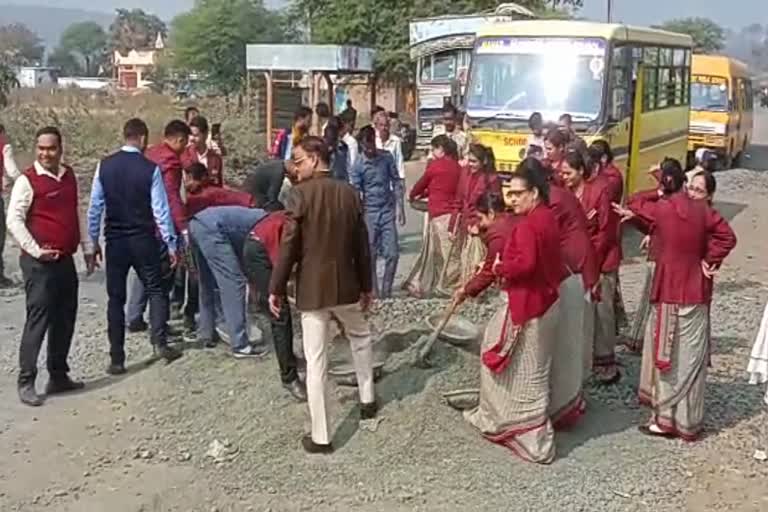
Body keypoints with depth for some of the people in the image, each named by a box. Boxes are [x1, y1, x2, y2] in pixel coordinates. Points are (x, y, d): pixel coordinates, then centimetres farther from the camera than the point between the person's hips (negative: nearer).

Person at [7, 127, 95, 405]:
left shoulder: (69, 176, 10)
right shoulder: (27, 181, -10)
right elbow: (14, 220, -12)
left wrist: (87, 248, 16)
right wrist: (36, 250, -18)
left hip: (66, 260, 7)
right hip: (39, 263, -7)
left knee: (65, 319, 12)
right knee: (38, 320, -6)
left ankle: (58, 376, 24)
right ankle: (26, 382, 2)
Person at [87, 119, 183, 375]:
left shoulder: (105, 166, -2)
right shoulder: (150, 169, -10)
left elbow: (95, 207, 0)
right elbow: (160, 210, -9)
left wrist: (94, 241, 10)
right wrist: (170, 244, -2)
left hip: (115, 241, 2)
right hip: (143, 240, -2)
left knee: (116, 298, 8)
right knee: (156, 289, 14)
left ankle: (116, 359, 9)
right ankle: (160, 340, -3)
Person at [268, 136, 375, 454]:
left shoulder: (302, 193, -12)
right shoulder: (349, 193, 2)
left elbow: (288, 246, -12)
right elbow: (361, 245, 6)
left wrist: (276, 289, -4)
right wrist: (366, 286, 16)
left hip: (312, 289, -4)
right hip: (346, 285, 4)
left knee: (316, 361, 1)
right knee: (360, 336, 31)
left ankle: (320, 437, 6)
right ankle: (367, 400, 40)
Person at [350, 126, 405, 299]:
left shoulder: (386, 157, 0)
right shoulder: (358, 166, -7)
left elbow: (396, 182, 7)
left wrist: (400, 207, 2)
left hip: (388, 211, 2)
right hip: (369, 212, -2)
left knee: (393, 254, 0)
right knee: (370, 256, 3)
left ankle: (386, 291, 15)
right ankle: (373, 293, 15)